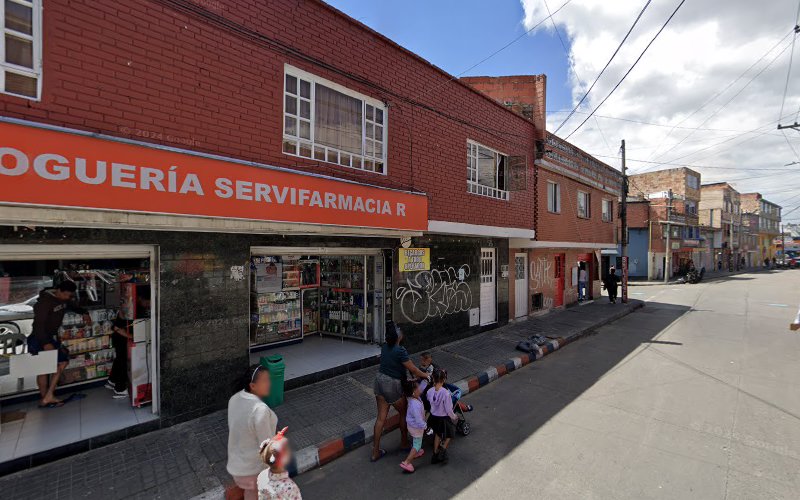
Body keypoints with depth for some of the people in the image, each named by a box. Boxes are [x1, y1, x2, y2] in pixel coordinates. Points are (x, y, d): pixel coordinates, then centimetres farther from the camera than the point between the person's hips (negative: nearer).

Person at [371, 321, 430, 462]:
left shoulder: (384, 347, 0)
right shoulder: (400, 351, -23)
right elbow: (413, 369, -15)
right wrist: (425, 375, 3)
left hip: (380, 381, 7)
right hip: (392, 386, -7)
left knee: (381, 417, 14)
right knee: (404, 413, 19)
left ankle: (375, 452, 21)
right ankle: (404, 442, 37)